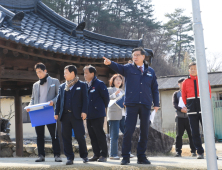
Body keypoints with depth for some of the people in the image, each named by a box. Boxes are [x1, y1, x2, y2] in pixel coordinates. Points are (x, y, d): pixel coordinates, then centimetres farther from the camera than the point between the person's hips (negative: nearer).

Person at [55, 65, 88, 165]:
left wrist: (84, 111, -11)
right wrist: (56, 112, 8)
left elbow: (85, 99, -1)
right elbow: (59, 100, 16)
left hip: (76, 115, -4)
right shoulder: (62, 86, 17)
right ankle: (69, 158, 9)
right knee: (66, 137, 2)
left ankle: (84, 156, 13)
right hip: (65, 115, 4)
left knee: (80, 136, -5)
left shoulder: (82, 85, 5)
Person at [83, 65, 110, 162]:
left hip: (97, 114, -7)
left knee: (100, 134, -5)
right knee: (92, 135, 9)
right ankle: (96, 154, 16)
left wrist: (103, 107, 6)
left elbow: (106, 97, -4)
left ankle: (104, 155, 2)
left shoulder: (99, 84, -8)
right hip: (89, 115, 7)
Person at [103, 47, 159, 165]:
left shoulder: (150, 71, 12)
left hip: (146, 105, 3)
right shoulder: (128, 68, 5)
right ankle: (125, 156, 1)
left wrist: (156, 104, 7)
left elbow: (154, 88, 13)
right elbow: (118, 67, -13)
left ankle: (141, 156, 15)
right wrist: (110, 63, -34)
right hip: (132, 104, -3)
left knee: (144, 131, 6)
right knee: (128, 130, -6)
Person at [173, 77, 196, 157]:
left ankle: (193, 151, 3)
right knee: (179, 135, -3)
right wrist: (181, 109, -17)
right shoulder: (176, 94, 14)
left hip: (189, 116, 0)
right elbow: (174, 104, 1)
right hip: (179, 117, 0)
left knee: (191, 135, -2)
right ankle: (178, 151, -1)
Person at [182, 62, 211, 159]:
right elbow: (184, 97, 16)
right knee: (195, 132, 1)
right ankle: (200, 152, 6)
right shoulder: (185, 82, 9)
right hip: (192, 111, 2)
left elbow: (209, 93, 9)